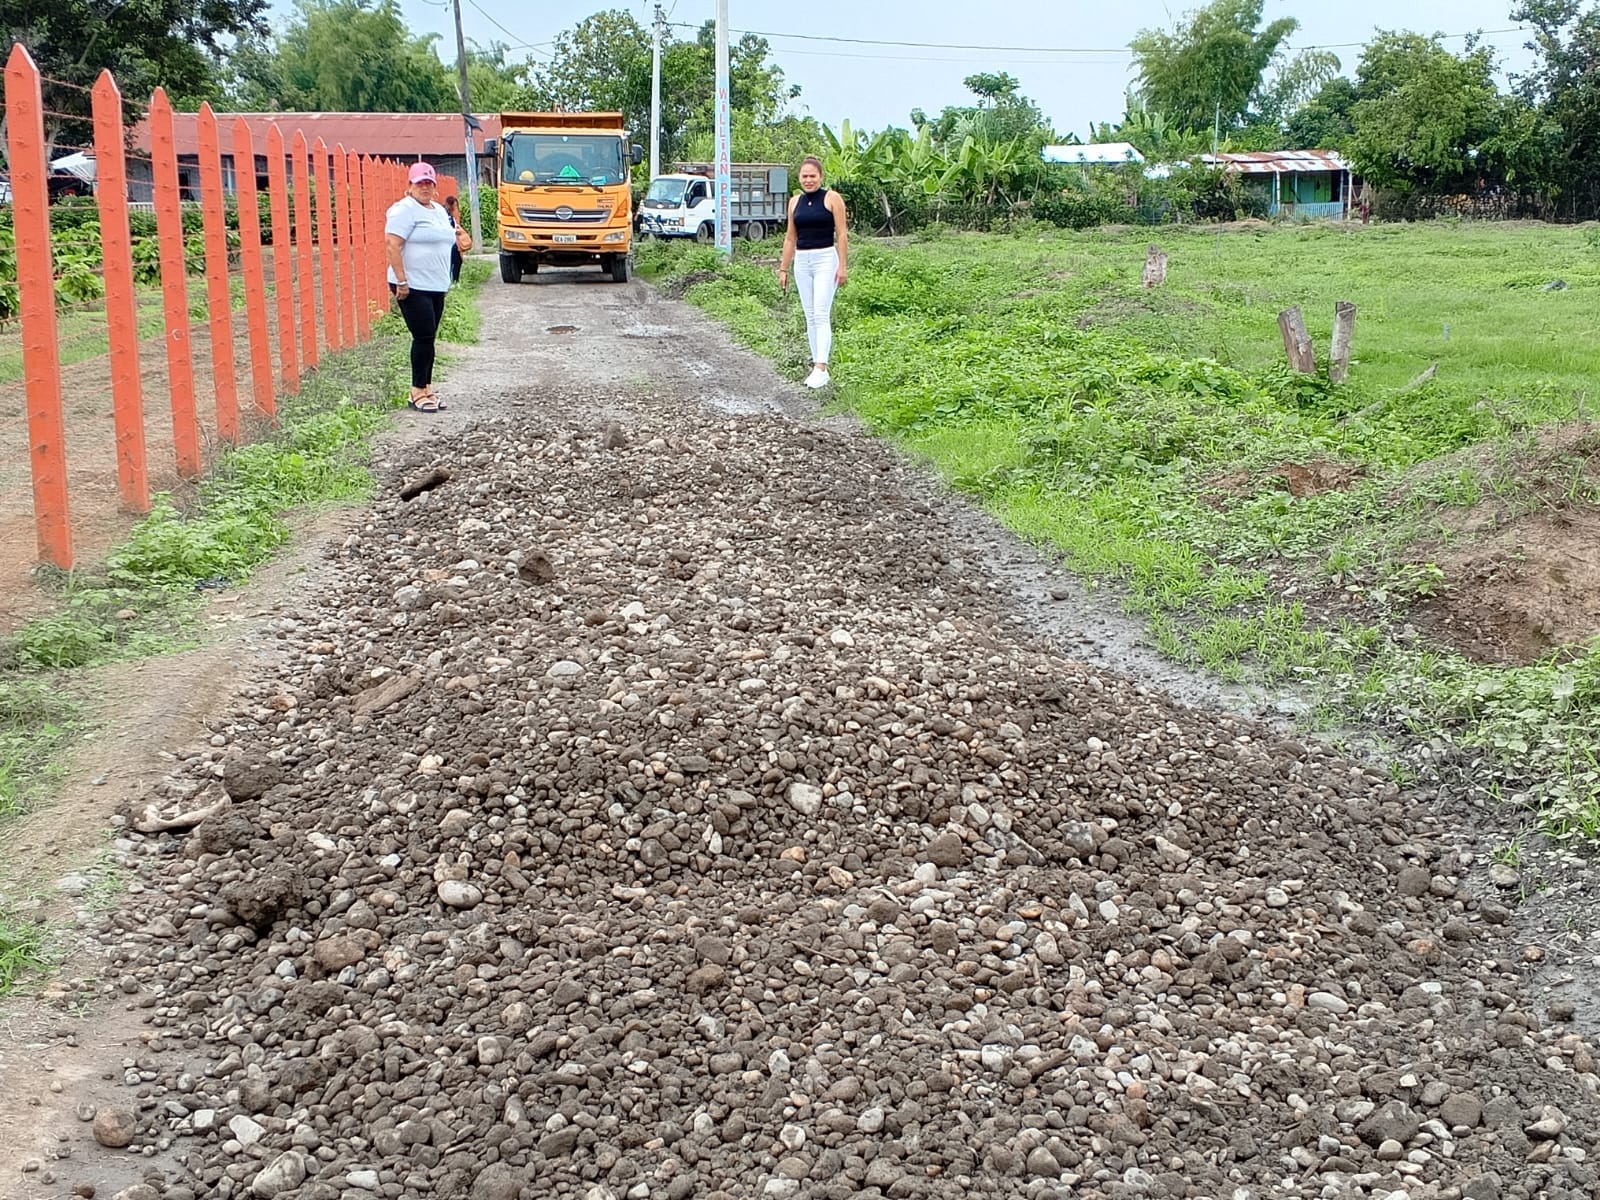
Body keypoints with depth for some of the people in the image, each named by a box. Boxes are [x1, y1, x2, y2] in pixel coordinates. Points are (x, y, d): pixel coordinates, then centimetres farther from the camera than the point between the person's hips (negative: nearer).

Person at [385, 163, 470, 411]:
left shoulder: (439, 210, 17)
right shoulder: (404, 210, -11)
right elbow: (392, 245, -18)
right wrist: (401, 281, -22)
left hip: (436, 287, 8)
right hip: (413, 288, -8)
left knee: (428, 338, 11)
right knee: (424, 337, -9)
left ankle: (426, 389, 17)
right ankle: (418, 392, -1)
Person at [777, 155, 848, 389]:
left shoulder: (832, 199, -3)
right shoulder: (795, 203, 11)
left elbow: (842, 235, -5)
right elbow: (790, 238, 16)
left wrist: (842, 266, -11)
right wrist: (783, 269, 14)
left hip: (825, 259, -5)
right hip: (802, 262, 5)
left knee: (821, 314, -13)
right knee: (810, 317, 7)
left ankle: (821, 368, -18)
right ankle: (816, 366, 11)